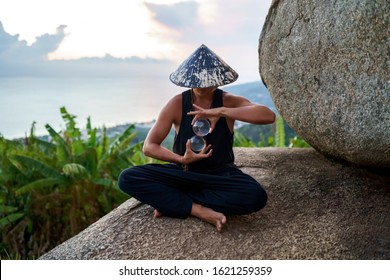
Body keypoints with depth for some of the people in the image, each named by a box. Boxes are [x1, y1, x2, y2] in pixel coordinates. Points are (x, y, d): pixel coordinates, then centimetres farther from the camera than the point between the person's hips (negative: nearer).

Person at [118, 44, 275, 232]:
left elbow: (269, 116, -27)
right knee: (127, 178, -22)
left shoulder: (228, 102, -9)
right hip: (183, 172, 1)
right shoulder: (177, 104, -8)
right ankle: (200, 210, -25)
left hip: (221, 175, 0)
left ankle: (171, 202, -21)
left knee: (256, 197, -32)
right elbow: (149, 146, -9)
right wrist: (181, 159, -27)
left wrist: (220, 111, -35)